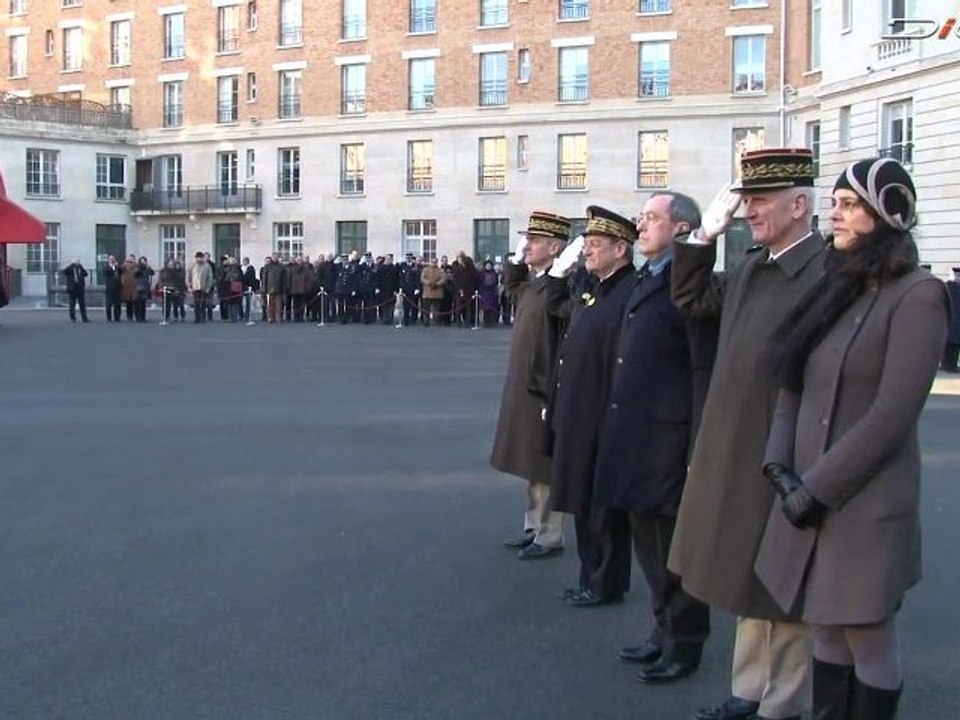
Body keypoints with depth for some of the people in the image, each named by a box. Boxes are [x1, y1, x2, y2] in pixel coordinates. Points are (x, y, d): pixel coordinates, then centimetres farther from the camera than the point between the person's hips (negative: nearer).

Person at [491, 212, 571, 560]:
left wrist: (551, 399, -22)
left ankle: (550, 537, 13)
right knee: (533, 468, 18)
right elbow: (511, 283, 34)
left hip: (543, 395, -9)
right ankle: (533, 528, 29)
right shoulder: (532, 284, 8)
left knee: (547, 471, 2)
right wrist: (517, 259, 15)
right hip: (524, 393, 9)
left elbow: (563, 349, -23)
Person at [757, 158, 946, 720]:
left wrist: (817, 488, -15)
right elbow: (794, 388, 12)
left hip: (866, 504, -7)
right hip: (810, 499, 7)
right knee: (826, 627, 14)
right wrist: (781, 465, -2)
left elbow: (894, 414, -17)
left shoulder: (917, 295, -11)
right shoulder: (836, 289, 12)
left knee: (868, 638, 4)